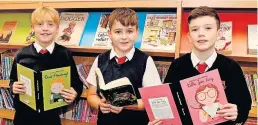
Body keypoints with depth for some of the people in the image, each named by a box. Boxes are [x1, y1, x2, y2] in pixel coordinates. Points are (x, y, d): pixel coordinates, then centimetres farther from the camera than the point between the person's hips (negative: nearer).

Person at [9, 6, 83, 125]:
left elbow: (76, 83, 0)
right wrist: (13, 87, -12)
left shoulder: (65, 54, -6)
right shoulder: (22, 54, -3)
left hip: (51, 115, -1)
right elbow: (13, 81, 8)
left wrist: (75, 93, -19)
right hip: (24, 114, 1)